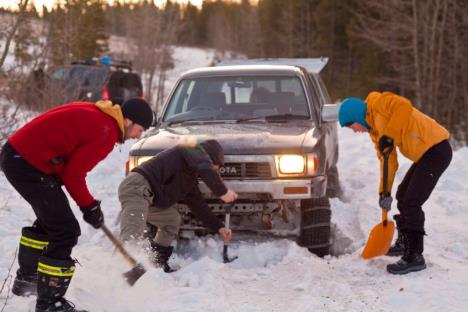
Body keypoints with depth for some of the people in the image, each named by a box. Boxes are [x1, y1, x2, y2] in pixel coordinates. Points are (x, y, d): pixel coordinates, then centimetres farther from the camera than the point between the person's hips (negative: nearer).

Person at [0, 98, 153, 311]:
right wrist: (89, 206, 1)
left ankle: (26, 278, 45)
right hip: (28, 165, -11)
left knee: (50, 220, 29)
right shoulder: (107, 132, -16)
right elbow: (73, 173, -14)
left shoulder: (95, 114, 12)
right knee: (65, 231, -7)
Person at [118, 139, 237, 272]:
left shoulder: (190, 177, 31)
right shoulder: (194, 152, 5)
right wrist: (223, 192, -9)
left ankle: (157, 264, 22)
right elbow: (206, 170, -17)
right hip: (136, 188, -10)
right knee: (132, 237, -27)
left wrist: (219, 228, 32)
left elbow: (198, 205, 34)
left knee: (172, 220, 22)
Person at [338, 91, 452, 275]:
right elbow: (388, 161, 14)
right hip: (425, 155, 11)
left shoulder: (378, 103, -10)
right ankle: (404, 243, 38)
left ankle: (415, 256, -9)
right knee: (402, 196, 22)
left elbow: (404, 107, -29)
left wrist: (388, 136, -27)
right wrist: (385, 192, 7)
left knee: (411, 202, -13)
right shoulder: (375, 131, 16)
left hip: (436, 148, -11)